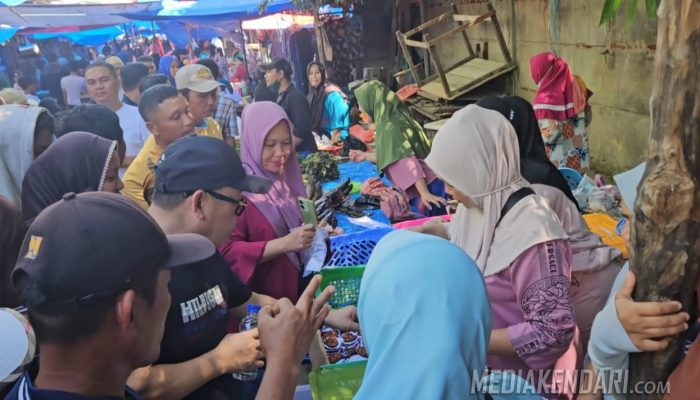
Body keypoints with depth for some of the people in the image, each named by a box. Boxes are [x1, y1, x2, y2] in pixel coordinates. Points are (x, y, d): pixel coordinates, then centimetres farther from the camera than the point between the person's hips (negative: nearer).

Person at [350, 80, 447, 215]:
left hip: (423, 189, -9)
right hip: (431, 182, 9)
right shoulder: (396, 117, 10)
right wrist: (366, 156, 25)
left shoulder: (387, 127, -18)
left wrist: (424, 194, -29)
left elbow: (406, 161, -25)